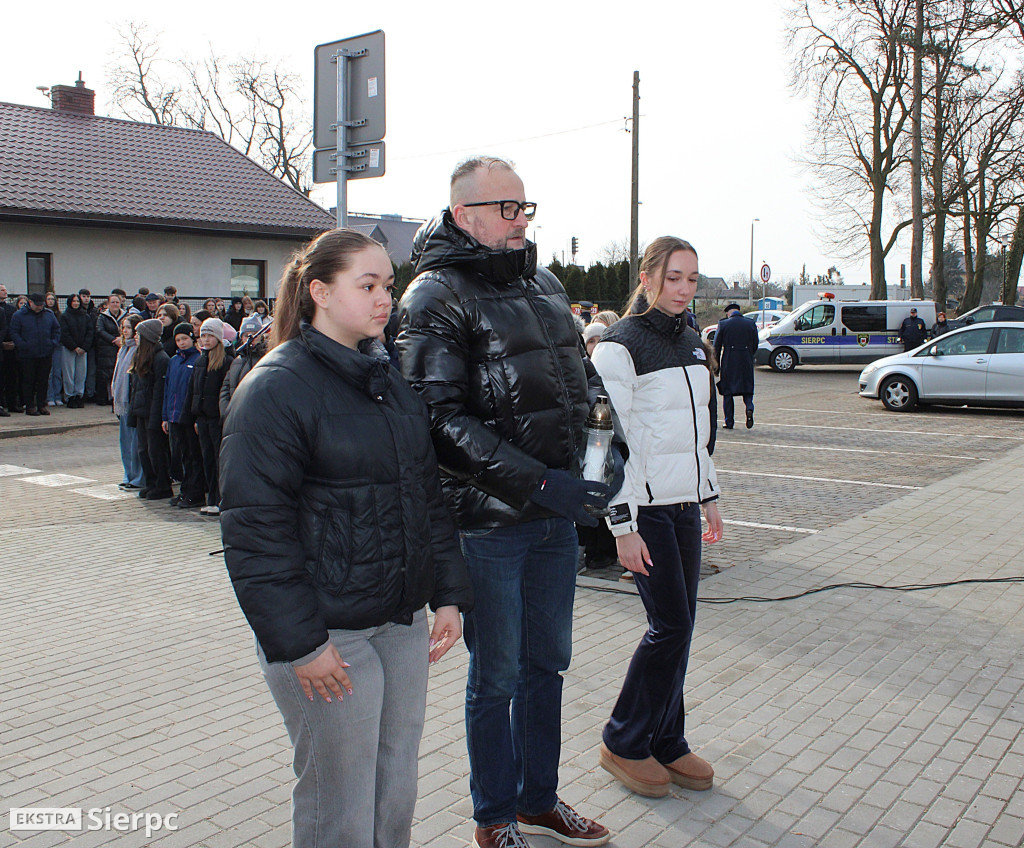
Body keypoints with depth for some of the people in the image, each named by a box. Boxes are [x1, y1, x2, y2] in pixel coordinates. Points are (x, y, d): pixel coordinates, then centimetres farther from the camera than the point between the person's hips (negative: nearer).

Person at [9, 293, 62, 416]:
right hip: (27, 356, -3)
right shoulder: (19, 315, -1)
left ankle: (42, 405, 16)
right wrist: (23, 345, -15)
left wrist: (54, 343, 1)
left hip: (46, 355, 3)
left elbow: (56, 329, 16)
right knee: (28, 381, 1)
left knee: (43, 381, 7)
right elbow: (14, 333, -3)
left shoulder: (49, 314, 9)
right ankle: (29, 406, 8)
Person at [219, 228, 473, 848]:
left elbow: (428, 494, 16)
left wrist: (448, 595, 9)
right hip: (328, 633, -7)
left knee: (397, 793, 16)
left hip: (404, 622, 7)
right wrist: (298, 641, -17)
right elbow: (256, 528, -14)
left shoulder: (393, 379, 12)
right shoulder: (274, 388, -11)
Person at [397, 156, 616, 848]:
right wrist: (537, 482, -23)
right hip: (490, 517, -7)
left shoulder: (545, 283, 13)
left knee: (547, 662, 18)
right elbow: (444, 419, -19)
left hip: (557, 512, 7)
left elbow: (581, 371, 23)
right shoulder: (436, 297, -10)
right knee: (497, 675, 7)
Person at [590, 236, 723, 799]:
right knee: (670, 624, -6)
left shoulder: (691, 341, 13)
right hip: (645, 508, -7)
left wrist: (709, 496, 19)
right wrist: (623, 525, -17)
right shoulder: (620, 345, -11)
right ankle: (623, 743, 12)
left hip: (684, 504, 7)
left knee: (679, 624, 9)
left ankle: (666, 743, 22)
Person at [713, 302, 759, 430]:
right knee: (747, 390, 13)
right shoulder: (751, 324, 4)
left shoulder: (723, 324, -2)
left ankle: (729, 422, 7)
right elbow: (755, 346, 8)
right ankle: (749, 408, -16)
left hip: (728, 363, -2)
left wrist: (716, 366, 6)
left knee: (727, 392, 7)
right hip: (746, 363, 2)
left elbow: (716, 346, -1)